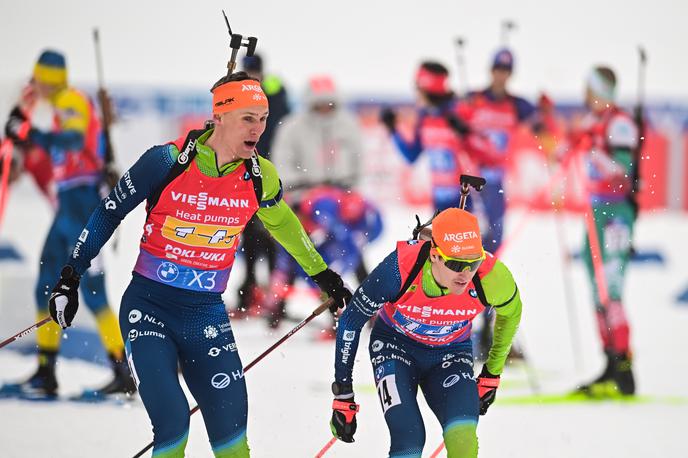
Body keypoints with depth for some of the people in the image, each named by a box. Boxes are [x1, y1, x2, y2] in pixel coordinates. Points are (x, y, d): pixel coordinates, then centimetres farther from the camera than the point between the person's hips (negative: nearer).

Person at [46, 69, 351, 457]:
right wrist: (70, 279, -3)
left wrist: (323, 276, 31)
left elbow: (283, 224, 20)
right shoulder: (167, 162, -14)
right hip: (149, 308, -3)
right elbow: (109, 215, -3)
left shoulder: (259, 177, -2)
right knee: (173, 425, -18)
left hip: (207, 316, 4)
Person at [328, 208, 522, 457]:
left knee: (463, 437, -25)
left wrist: (492, 373, 10)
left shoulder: (491, 277, -28)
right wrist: (343, 397, -13)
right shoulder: (400, 268, -33)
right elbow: (350, 322, -17)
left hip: (450, 355, 1)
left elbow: (511, 311, 0)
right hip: (396, 345, -1)